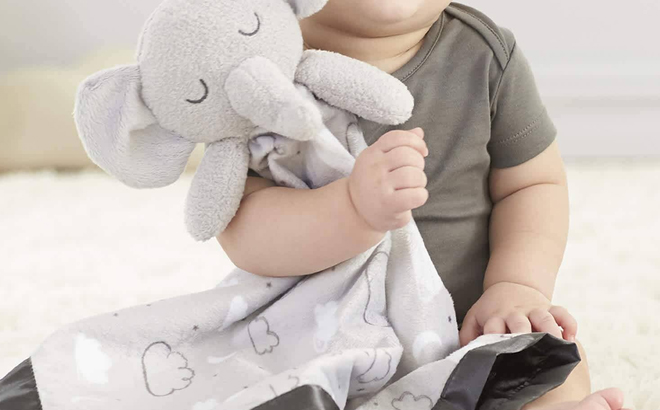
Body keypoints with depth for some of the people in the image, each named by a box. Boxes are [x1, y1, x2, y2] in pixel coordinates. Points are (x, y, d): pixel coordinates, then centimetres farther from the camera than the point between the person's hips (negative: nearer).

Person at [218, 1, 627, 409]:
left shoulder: (488, 54, -5)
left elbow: (535, 183, 3)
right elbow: (241, 234, -24)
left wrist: (518, 286, -16)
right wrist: (358, 209, -43)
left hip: (469, 325, 1)